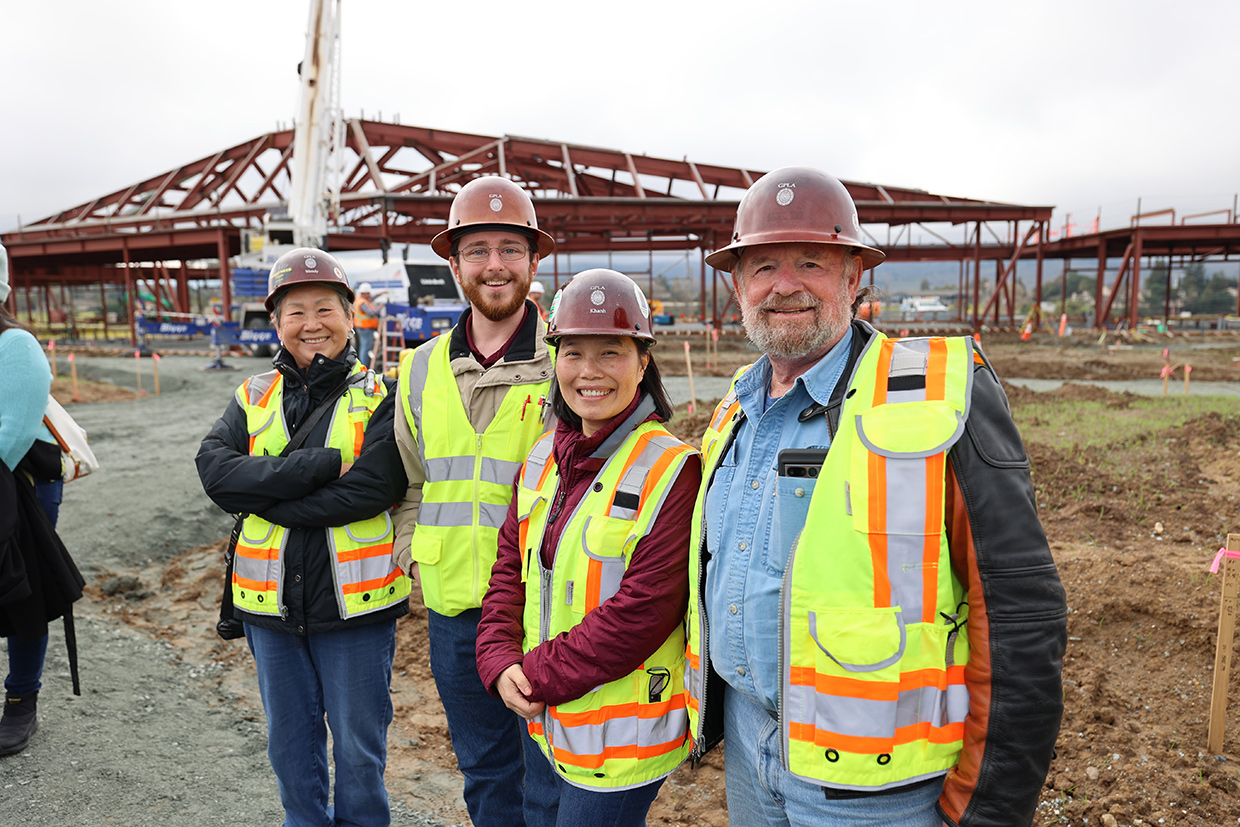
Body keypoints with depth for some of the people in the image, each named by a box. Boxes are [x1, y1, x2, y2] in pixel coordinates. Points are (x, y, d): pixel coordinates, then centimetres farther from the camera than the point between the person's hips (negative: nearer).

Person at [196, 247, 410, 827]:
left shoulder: (379, 397, -6)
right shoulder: (255, 397, 6)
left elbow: (371, 488, -20)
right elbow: (214, 469, -11)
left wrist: (265, 496, -16)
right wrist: (318, 465, -21)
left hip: (354, 602, -4)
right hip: (271, 604, 4)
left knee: (359, 750, 10)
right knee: (290, 746, 20)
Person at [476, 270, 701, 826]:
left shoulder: (671, 471, -17)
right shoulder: (544, 459, 5)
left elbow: (641, 612, -21)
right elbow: (511, 571, 9)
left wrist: (539, 675, -16)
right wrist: (501, 663, -6)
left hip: (623, 737, -7)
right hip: (549, 721, 7)